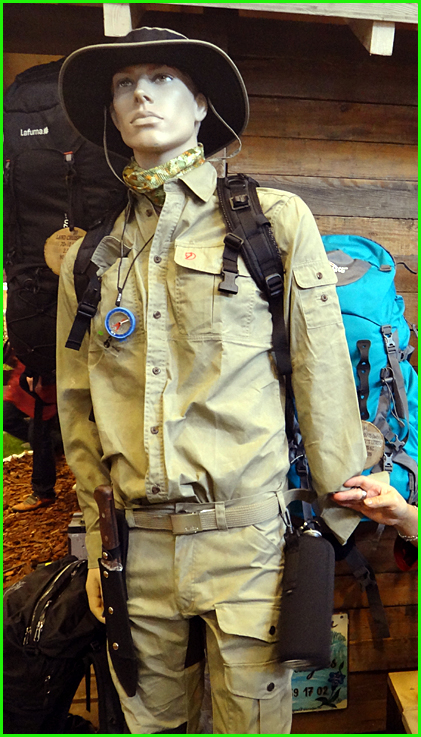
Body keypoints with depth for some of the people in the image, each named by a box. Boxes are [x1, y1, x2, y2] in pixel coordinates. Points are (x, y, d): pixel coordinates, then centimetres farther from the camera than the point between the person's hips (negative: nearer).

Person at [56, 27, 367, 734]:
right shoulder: (89, 258, 8)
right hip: (136, 541, 4)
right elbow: (79, 408, 11)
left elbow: (324, 380, -2)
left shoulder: (277, 220, -2)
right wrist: (98, 545, 12)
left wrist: (341, 524, 0)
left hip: (247, 538, -3)